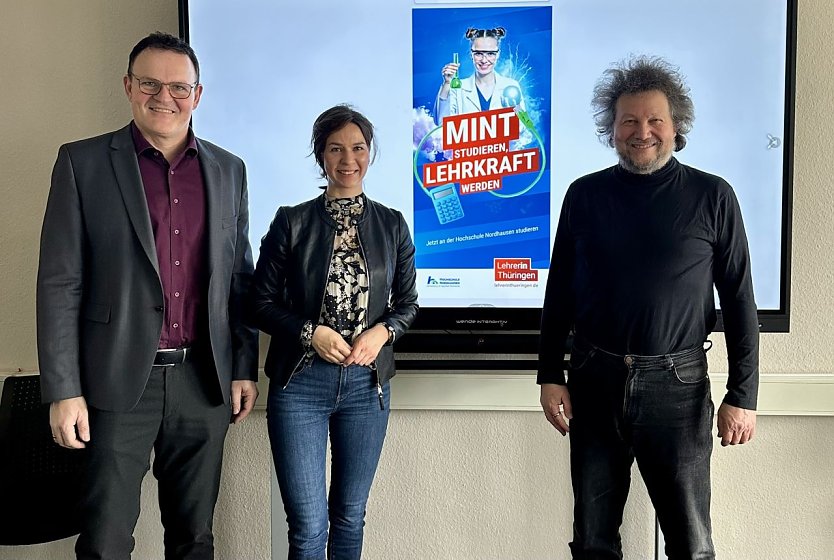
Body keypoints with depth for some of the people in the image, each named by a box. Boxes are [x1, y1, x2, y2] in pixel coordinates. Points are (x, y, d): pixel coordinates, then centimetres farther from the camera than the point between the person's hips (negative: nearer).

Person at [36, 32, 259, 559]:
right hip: (120, 381, -2)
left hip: (204, 381, 3)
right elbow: (60, 284, -4)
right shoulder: (83, 162, -1)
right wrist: (63, 390, -8)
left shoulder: (229, 170, 8)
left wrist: (245, 369, 8)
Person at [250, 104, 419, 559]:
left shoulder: (392, 225, 5)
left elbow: (407, 303, 10)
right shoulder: (292, 222, -2)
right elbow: (261, 304, 0)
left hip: (367, 384, 2)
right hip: (300, 383, -2)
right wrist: (311, 333, -15)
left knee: (350, 517, 15)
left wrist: (382, 332, -11)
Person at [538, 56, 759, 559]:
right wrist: (550, 375, 4)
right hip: (595, 382, 2)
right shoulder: (585, 195, 5)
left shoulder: (712, 197, -1)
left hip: (676, 385, -2)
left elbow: (739, 301, 0)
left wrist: (743, 395, -4)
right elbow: (559, 292, 8)